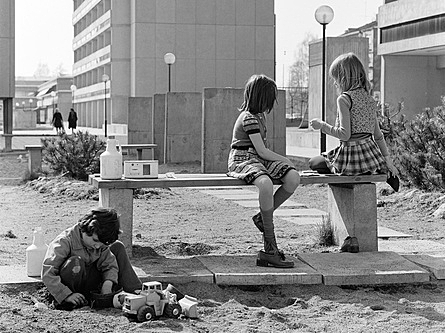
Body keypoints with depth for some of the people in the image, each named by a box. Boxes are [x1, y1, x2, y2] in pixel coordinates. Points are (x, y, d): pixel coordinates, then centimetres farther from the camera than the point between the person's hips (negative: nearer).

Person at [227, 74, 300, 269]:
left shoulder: (260, 115, 20)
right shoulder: (249, 118, -11)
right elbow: (261, 151, -14)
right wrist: (285, 160, -2)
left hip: (259, 160, 9)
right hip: (242, 161, -9)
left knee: (293, 178, -18)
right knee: (266, 184, -39)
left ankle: (262, 217, -5)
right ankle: (270, 247, -34)